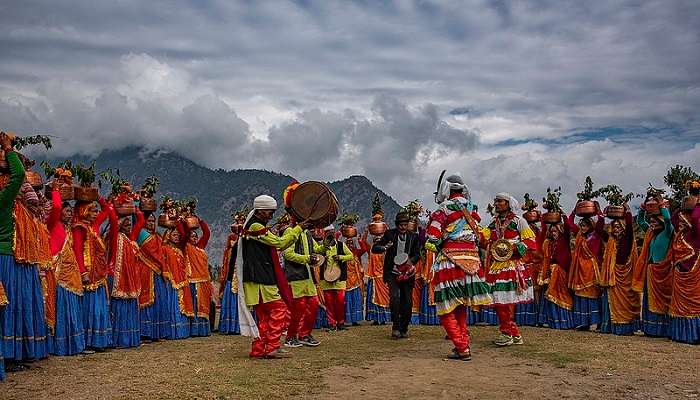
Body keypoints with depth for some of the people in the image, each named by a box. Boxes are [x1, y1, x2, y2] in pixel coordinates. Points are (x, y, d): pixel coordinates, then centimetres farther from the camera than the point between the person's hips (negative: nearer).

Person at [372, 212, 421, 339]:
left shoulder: (413, 237, 6)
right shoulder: (390, 234, 2)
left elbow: (417, 254, 2)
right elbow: (374, 248, 0)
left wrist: (411, 260, -20)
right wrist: (384, 248, -23)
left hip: (407, 273, 2)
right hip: (392, 273, -2)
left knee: (407, 302, 2)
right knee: (395, 297, -20)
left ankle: (404, 329, 19)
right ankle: (396, 327, -9)